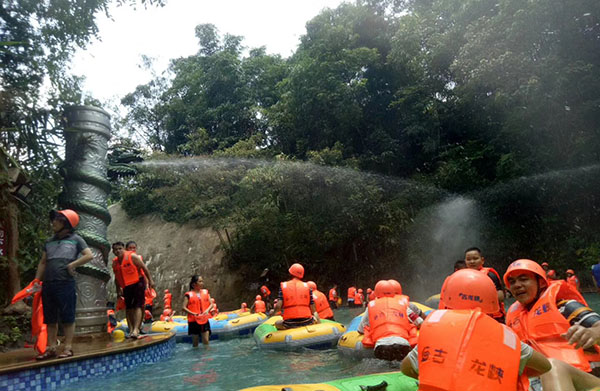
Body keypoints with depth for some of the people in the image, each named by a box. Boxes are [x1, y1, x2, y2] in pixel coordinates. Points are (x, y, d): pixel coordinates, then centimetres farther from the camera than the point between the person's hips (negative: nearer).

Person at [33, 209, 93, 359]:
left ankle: (68, 347, 4)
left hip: (66, 283, -5)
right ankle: (51, 348, 16)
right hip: (48, 284, 6)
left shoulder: (75, 239, 4)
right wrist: (37, 281, 10)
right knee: (50, 318, 9)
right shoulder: (49, 242, 19)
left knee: (67, 317, -1)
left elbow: (89, 255, -4)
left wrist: (72, 265, -9)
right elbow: (43, 262, 20)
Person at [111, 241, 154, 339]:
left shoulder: (132, 256, -10)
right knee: (128, 308, 9)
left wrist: (150, 280, -10)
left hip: (138, 283, -6)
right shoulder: (115, 263, 7)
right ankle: (131, 330, 18)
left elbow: (144, 268, -8)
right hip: (126, 287, 6)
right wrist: (118, 290, 17)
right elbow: (116, 278, 19)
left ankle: (136, 329, -21)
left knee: (137, 306, -14)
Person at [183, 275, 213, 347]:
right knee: (195, 342, 8)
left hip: (204, 320, 3)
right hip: (193, 321, -2)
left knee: (206, 341, -2)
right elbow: (184, 308, -9)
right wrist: (194, 314, -19)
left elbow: (211, 304, 8)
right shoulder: (189, 294, -5)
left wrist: (207, 310, -11)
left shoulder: (205, 292, 7)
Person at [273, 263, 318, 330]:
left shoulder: (283, 286, 4)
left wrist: (273, 312, 15)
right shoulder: (307, 286, 6)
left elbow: (278, 306, -6)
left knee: (277, 323, 31)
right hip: (306, 322, 0)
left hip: (290, 324, 0)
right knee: (316, 317, 33)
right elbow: (313, 311, 1)